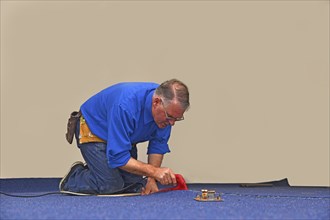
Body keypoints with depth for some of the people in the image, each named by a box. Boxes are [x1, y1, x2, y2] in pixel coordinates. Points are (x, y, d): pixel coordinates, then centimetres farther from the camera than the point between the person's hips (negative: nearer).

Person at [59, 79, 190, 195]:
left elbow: (158, 144, -7)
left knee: (135, 187, -4)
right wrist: (154, 171, -42)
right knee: (110, 185, -22)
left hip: (123, 137, 7)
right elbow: (117, 157, -38)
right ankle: (75, 176, 5)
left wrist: (151, 179, -16)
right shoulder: (126, 106, -41)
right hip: (93, 131, -7)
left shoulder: (167, 108, -20)